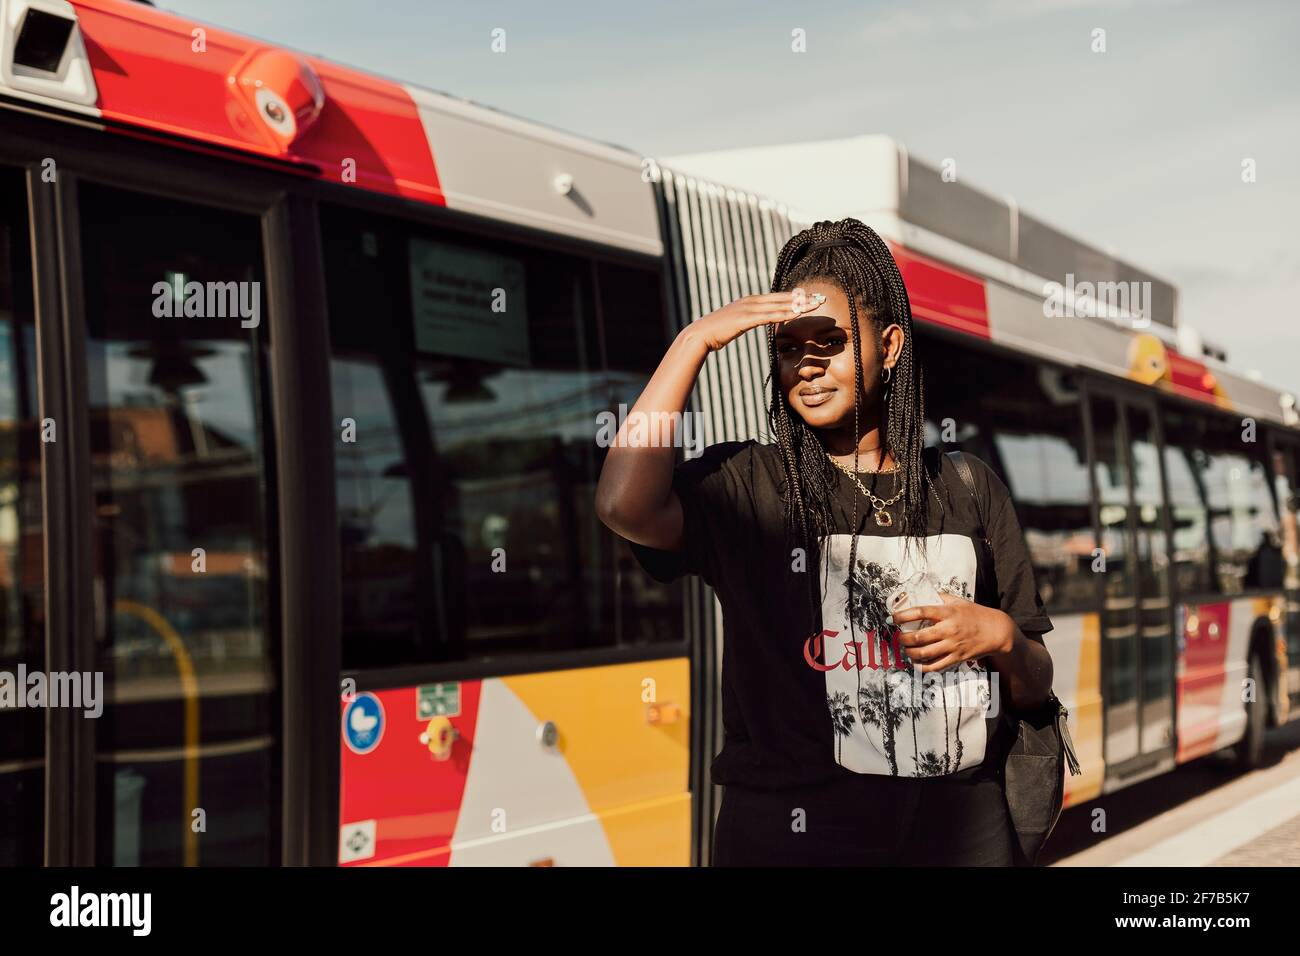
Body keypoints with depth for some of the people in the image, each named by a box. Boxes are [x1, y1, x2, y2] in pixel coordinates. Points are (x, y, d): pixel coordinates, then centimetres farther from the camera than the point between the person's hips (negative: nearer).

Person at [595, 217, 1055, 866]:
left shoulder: (967, 488, 6)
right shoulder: (746, 484, -3)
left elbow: (1035, 689, 11)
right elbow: (624, 504, -25)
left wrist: (1000, 636, -12)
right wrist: (695, 341, -17)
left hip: (962, 829, 3)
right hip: (793, 829, -3)